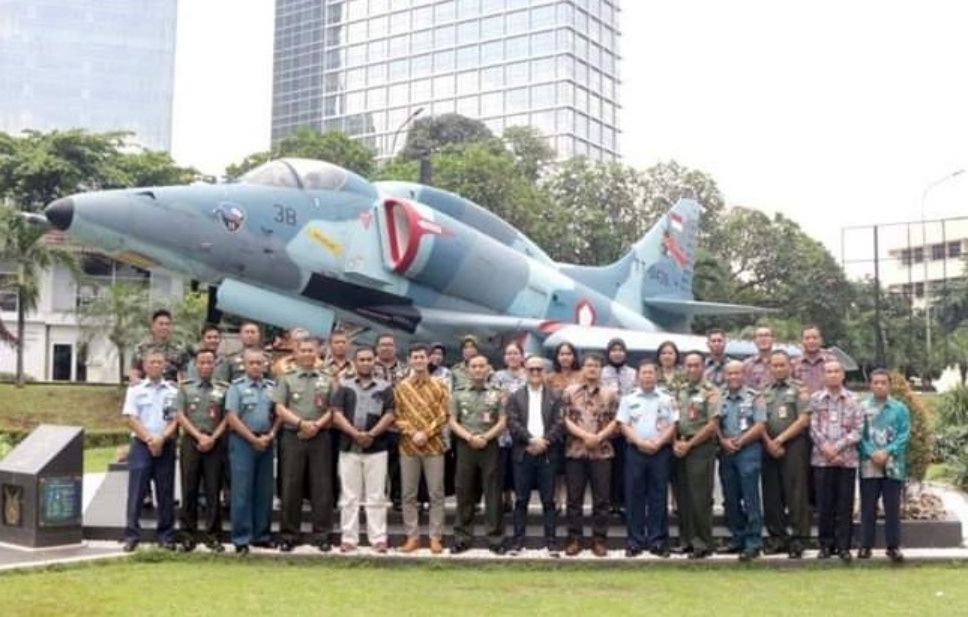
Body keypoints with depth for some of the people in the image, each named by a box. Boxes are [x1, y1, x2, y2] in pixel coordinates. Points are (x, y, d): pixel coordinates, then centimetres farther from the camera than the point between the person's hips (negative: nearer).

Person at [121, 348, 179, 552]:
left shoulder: (173, 391, 8)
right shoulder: (135, 389, 6)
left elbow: (176, 420, 3)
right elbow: (131, 419, -2)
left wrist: (161, 439, -12)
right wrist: (149, 439, -11)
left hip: (165, 446, 1)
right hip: (141, 445, -1)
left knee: (166, 493, 4)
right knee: (136, 492, -3)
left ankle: (166, 536, 10)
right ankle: (131, 535, 0)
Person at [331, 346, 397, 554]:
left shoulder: (385, 387, 7)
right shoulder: (344, 386, 8)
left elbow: (390, 415, 0)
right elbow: (337, 414, -1)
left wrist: (371, 434, -13)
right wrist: (355, 433, -14)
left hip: (376, 448, -1)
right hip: (349, 447, 1)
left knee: (376, 496, 1)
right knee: (349, 496, 5)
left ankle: (378, 538, 4)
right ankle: (349, 538, 10)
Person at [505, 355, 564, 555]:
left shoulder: (555, 396, 8)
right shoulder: (515, 396, 8)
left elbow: (559, 424, -1)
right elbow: (513, 423, -3)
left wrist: (544, 442, -14)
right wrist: (532, 440, -14)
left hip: (548, 454, 0)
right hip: (523, 454, 0)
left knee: (548, 500, 3)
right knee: (521, 500, 4)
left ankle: (550, 541, 7)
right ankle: (518, 540, 8)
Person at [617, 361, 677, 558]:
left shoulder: (668, 398, 6)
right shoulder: (628, 398, 7)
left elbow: (673, 425, 1)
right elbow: (623, 425, 1)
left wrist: (657, 443, -12)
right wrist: (640, 442, -12)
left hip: (661, 451, 0)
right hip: (635, 451, 0)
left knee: (659, 496, 2)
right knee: (634, 496, 1)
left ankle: (657, 541, 6)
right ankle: (635, 541, 6)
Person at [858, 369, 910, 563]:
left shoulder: (900, 409, 3)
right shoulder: (862, 407, 2)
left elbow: (904, 435, -2)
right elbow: (858, 435, -2)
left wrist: (887, 452, -14)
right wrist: (872, 454, -15)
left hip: (893, 465, 0)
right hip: (869, 465, 0)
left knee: (893, 508, 4)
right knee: (868, 507, 5)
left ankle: (893, 546, 11)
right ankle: (866, 545, 12)